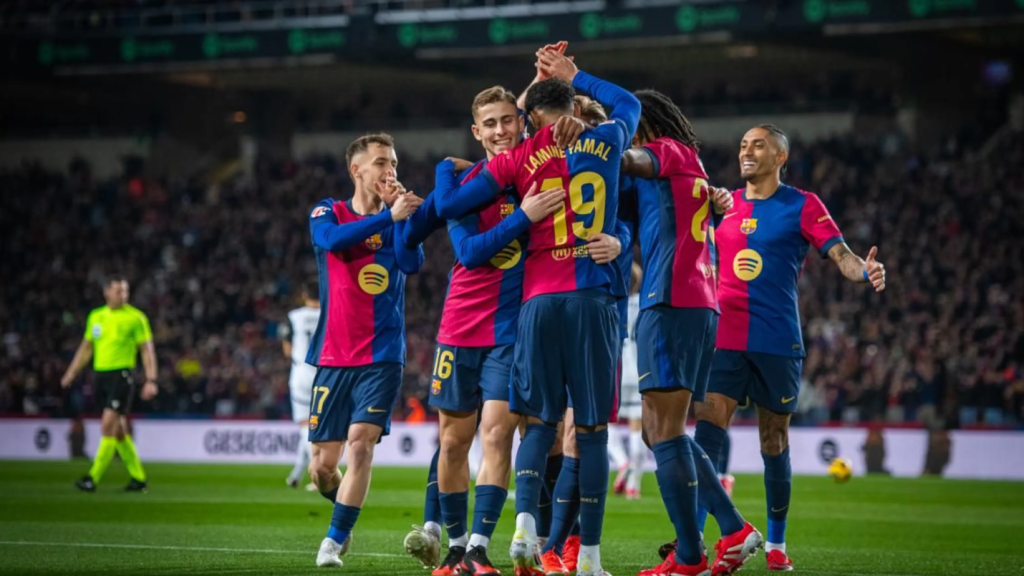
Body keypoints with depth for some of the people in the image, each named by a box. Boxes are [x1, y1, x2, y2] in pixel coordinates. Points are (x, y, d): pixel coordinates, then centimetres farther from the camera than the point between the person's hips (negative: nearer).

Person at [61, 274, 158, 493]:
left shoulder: (135, 317, -3)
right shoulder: (95, 316, 12)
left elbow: (147, 350, -3)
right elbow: (86, 348, 20)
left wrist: (151, 380, -11)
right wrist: (71, 374, 13)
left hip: (122, 374, -6)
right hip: (101, 374, 6)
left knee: (108, 425, -15)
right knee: (118, 430, 10)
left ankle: (93, 478, -16)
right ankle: (139, 478, 20)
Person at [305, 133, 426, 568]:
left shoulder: (399, 217, 7)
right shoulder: (328, 213, 4)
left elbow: (412, 263, -13)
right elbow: (333, 238, -21)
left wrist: (400, 213, -16)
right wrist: (388, 214, -31)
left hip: (382, 356, 0)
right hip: (334, 357, 0)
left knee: (361, 443, -18)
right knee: (323, 466, 2)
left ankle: (335, 540, -8)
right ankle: (344, 512, 33)